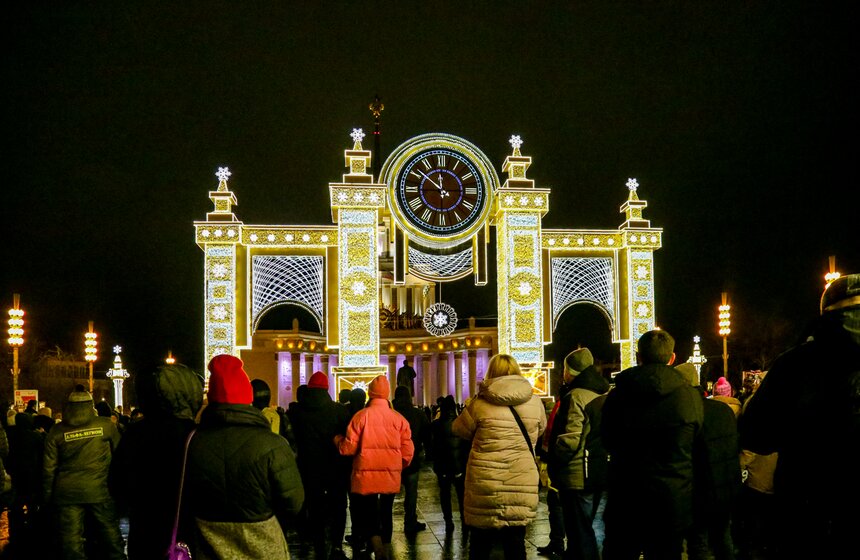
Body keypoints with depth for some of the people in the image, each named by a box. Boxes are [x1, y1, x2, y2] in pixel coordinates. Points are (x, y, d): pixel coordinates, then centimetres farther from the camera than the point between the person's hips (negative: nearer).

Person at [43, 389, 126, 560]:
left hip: (68, 493, 0)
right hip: (99, 492, 0)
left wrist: (47, 495, 12)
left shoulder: (57, 431, 0)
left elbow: (49, 467, 3)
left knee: (71, 539, 5)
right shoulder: (105, 425, -2)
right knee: (110, 533, 10)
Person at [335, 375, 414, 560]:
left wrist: (337, 439, 12)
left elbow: (348, 448, -10)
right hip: (391, 477, 3)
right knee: (385, 514, 18)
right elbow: (407, 452, 0)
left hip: (366, 476, -3)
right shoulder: (399, 418, -3)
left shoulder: (361, 415, -11)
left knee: (368, 515, 4)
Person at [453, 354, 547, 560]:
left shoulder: (480, 404, -6)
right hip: (522, 484, 2)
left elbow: (459, 429, 8)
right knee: (515, 542, 9)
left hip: (486, 484, -2)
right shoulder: (535, 403, 1)